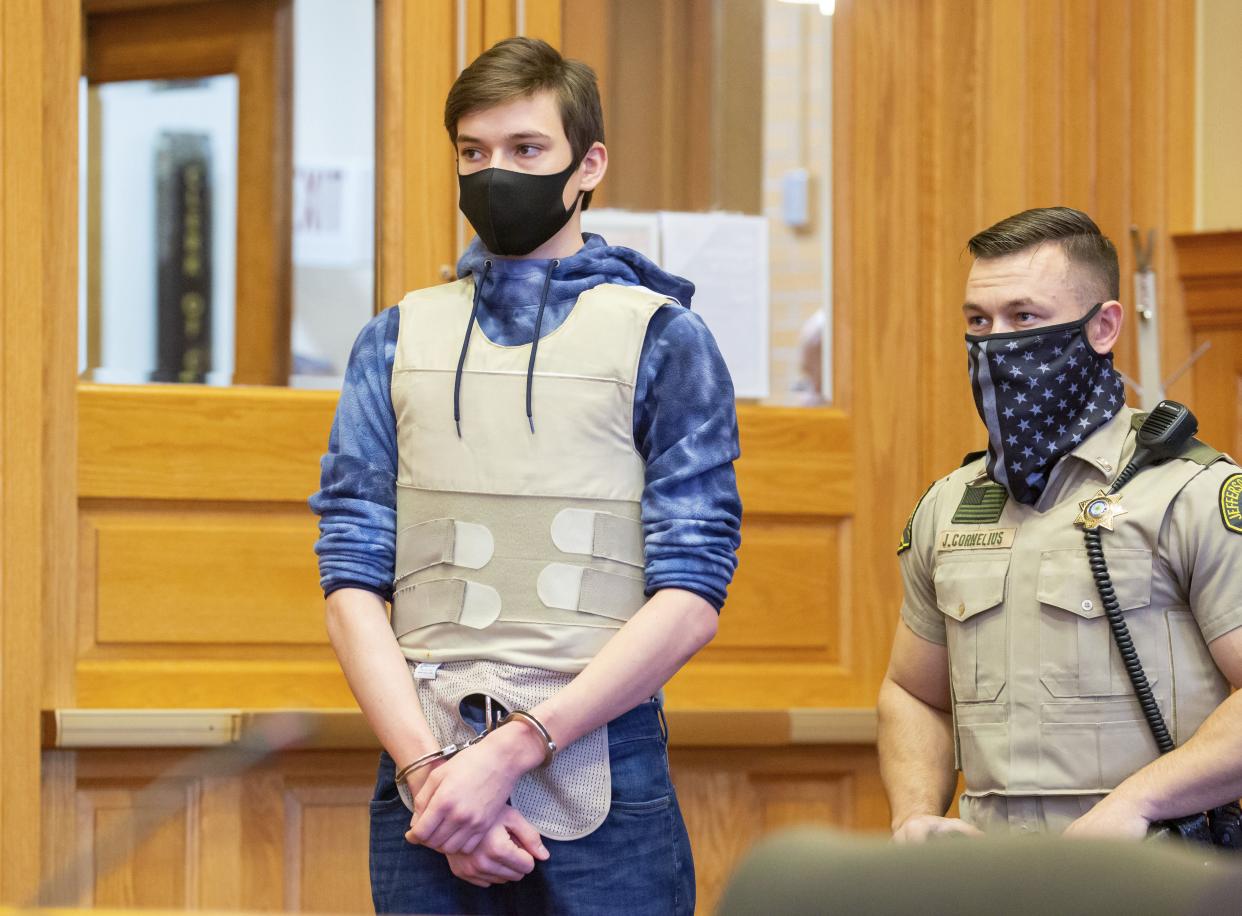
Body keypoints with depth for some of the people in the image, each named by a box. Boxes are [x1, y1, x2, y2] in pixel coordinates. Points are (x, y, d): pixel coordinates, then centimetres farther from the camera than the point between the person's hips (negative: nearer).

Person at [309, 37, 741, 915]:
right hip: (422, 801, 2)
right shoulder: (396, 341, 13)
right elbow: (353, 586, 5)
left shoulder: (661, 338, 4)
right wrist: (429, 771, -10)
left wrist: (510, 752, -13)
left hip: (598, 777, -2)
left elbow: (690, 602, -5)